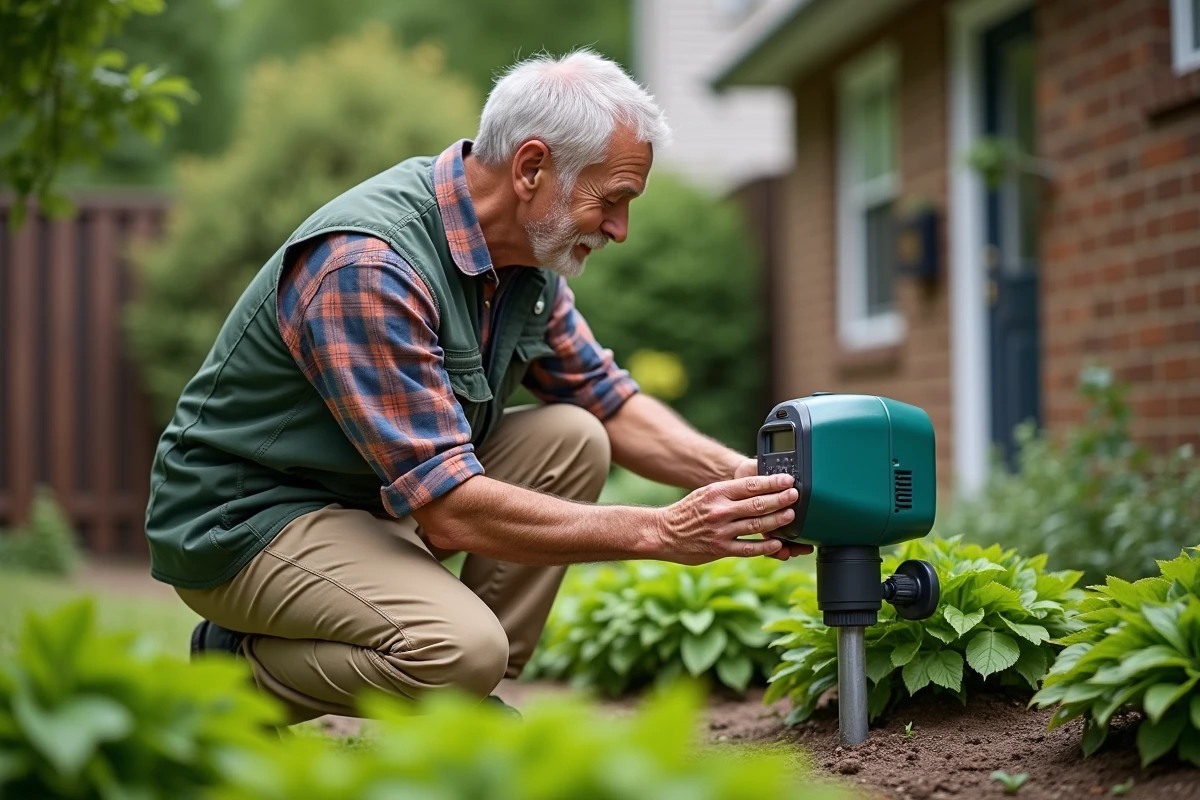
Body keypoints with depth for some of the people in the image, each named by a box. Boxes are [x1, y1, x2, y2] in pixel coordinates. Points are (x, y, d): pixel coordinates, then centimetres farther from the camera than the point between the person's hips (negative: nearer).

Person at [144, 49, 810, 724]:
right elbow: (450, 510, -33)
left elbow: (611, 405, 9)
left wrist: (741, 475, -9)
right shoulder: (366, 268, -31)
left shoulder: (526, 255, -2)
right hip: (241, 520, -9)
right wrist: (662, 533, -30)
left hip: (377, 494, 9)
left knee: (573, 440, -7)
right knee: (463, 649, -31)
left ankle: (470, 712, -1)